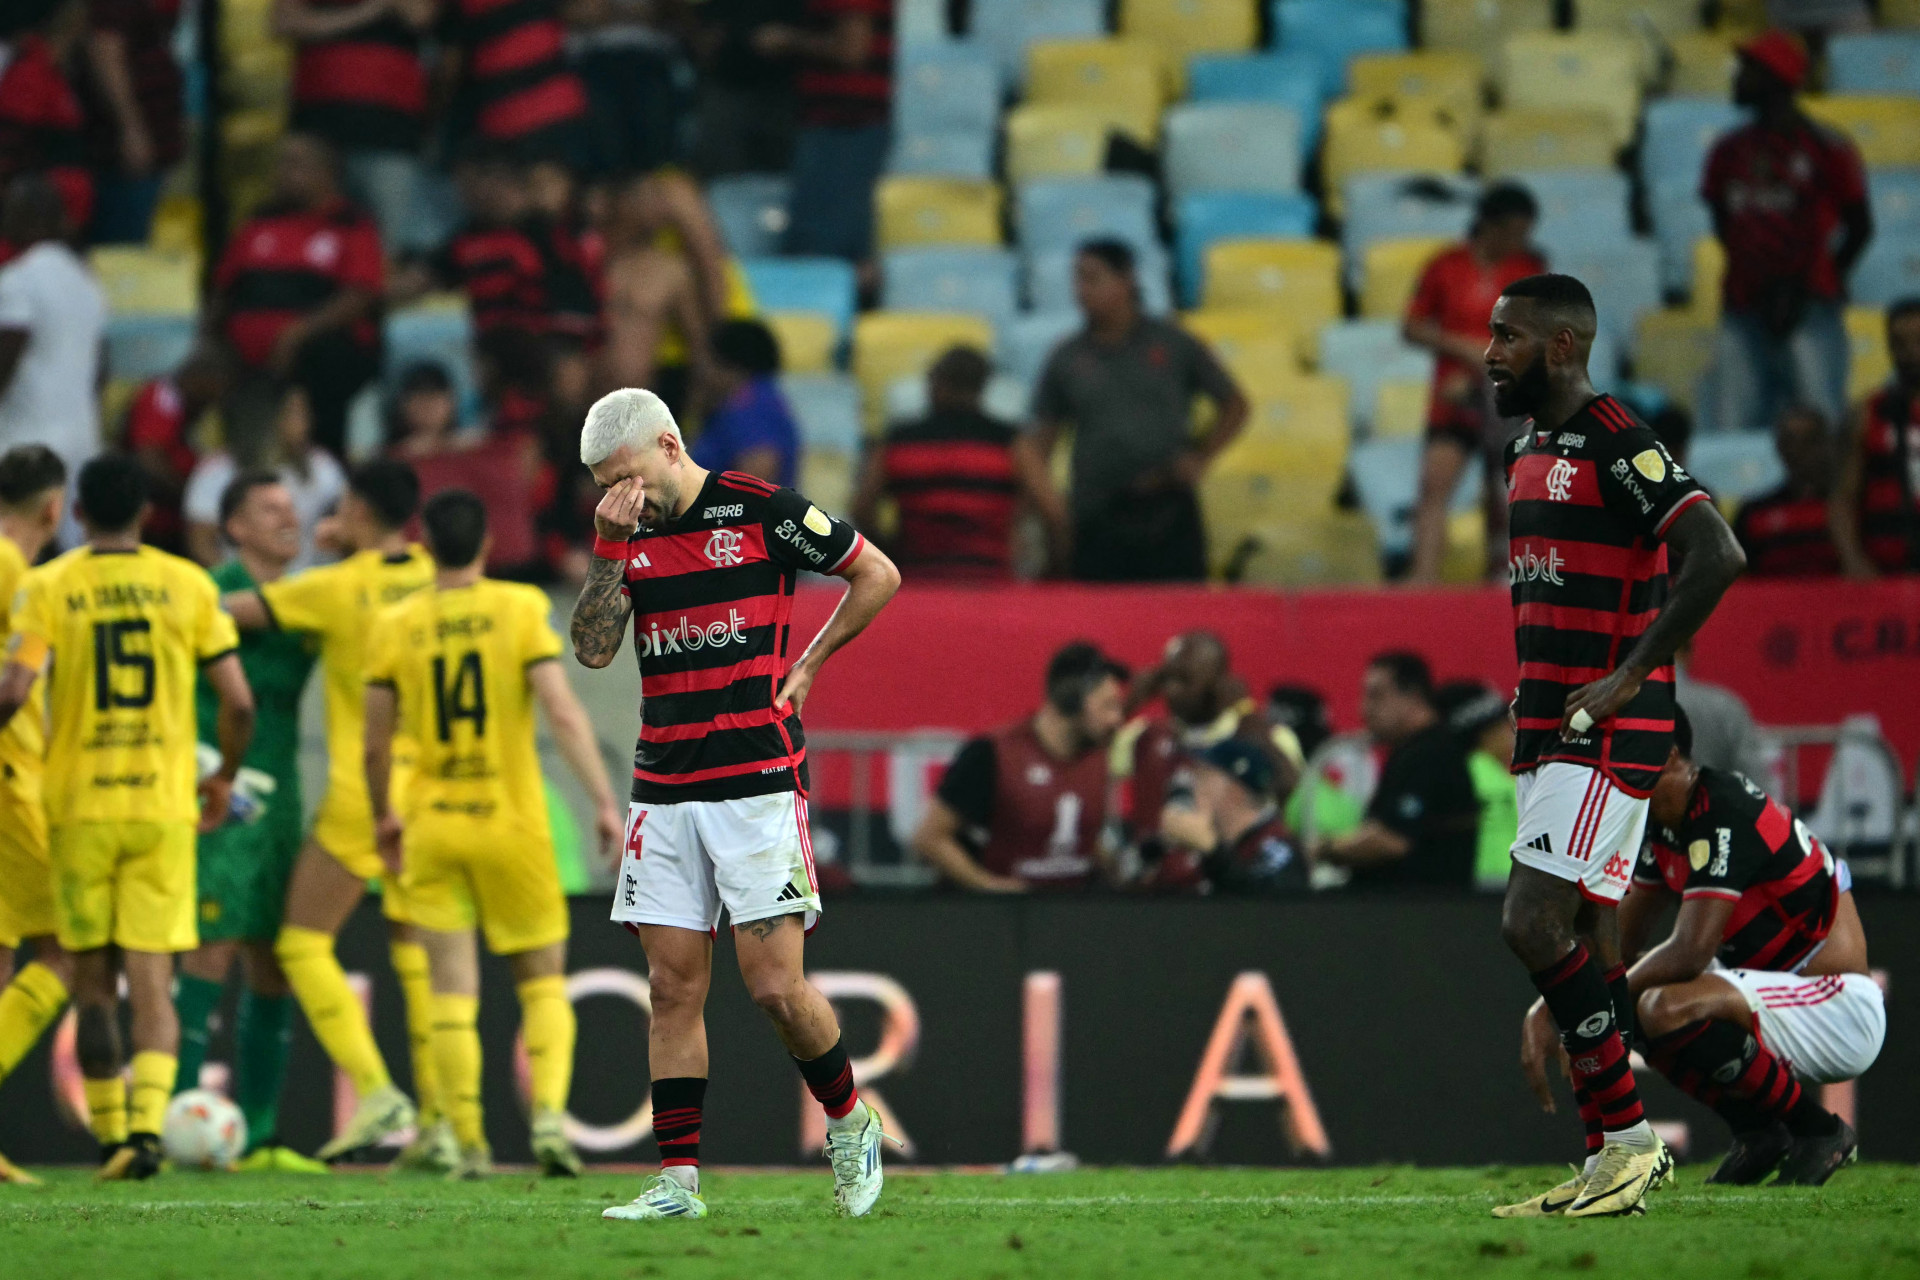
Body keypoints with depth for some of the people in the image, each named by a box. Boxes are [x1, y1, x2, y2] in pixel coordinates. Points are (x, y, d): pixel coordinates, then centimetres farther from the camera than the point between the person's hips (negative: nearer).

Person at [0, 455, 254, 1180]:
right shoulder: (188, 585, 2)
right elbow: (238, 702, 0)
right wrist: (225, 778, 17)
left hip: (80, 807, -1)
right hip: (164, 807, 1)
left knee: (94, 983, 11)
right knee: (152, 982, -1)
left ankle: (111, 1137, 11)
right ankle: (146, 1127, -19)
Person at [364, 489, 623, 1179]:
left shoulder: (394, 626, 0)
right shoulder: (520, 609, -5)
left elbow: (375, 743, 4)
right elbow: (564, 714, -14)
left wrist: (384, 815, 20)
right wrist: (605, 801, -12)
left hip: (432, 827, 1)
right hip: (513, 822, -1)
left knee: (453, 988, 4)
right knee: (543, 980, 10)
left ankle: (469, 1145, -1)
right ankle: (549, 1113, -9)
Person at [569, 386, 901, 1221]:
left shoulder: (761, 511, -5)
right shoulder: (628, 535, 9)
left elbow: (878, 575, 5)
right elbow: (592, 649, -1)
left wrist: (805, 666, 3)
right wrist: (611, 550, -11)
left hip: (758, 782, -5)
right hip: (663, 791, 5)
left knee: (776, 987, -9)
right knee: (673, 985, 1)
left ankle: (850, 1125, 15)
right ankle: (677, 1180, 3)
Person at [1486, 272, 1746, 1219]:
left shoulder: (1618, 447, -14)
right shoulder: (1528, 453, 16)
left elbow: (1717, 556, -24)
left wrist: (1628, 677, -22)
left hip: (1606, 732, -10)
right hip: (1550, 732, 10)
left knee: (1533, 925, -17)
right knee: (1584, 940, 8)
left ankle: (1628, 1137, -12)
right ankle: (1613, 1161, 10)